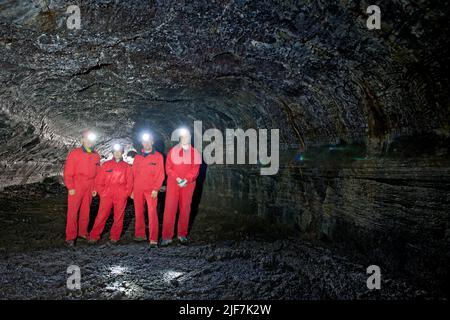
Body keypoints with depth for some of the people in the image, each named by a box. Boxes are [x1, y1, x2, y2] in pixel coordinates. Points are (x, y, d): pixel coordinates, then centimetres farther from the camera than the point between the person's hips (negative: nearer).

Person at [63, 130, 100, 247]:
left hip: (89, 189, 4)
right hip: (76, 188, -4)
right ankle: (70, 237, 2)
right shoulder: (74, 153, -4)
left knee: (86, 211, 11)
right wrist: (70, 187, -10)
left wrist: (95, 188, 9)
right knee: (72, 212, -3)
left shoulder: (96, 156, 10)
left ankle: (83, 232, 23)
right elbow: (68, 171, -6)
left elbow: (97, 173, 14)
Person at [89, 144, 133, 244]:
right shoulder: (106, 165, 8)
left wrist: (126, 194, -2)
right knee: (101, 216, -2)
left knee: (118, 217, 4)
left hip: (121, 197, 0)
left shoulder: (126, 166, 8)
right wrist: (102, 193, -1)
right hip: (106, 195, 0)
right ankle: (94, 236, 7)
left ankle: (115, 237, 14)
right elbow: (99, 180, 7)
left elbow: (130, 182, 8)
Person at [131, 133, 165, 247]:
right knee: (138, 213, 8)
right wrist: (132, 189, 10)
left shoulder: (158, 156, 3)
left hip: (151, 190, -4)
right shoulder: (137, 157, 14)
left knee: (152, 213, -11)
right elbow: (133, 174, 15)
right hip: (137, 189, 4)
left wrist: (156, 189, -10)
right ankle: (140, 235, 21)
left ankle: (153, 239, -12)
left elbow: (160, 174, -1)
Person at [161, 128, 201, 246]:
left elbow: (195, 170, -2)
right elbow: (168, 168, 0)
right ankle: (167, 236, 0)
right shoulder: (173, 151, 3)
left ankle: (182, 234, 19)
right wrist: (177, 178, -13)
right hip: (173, 183, 0)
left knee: (185, 209, 6)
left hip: (188, 184, 1)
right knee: (169, 208, -4)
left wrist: (186, 180, -15)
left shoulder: (195, 153, 2)